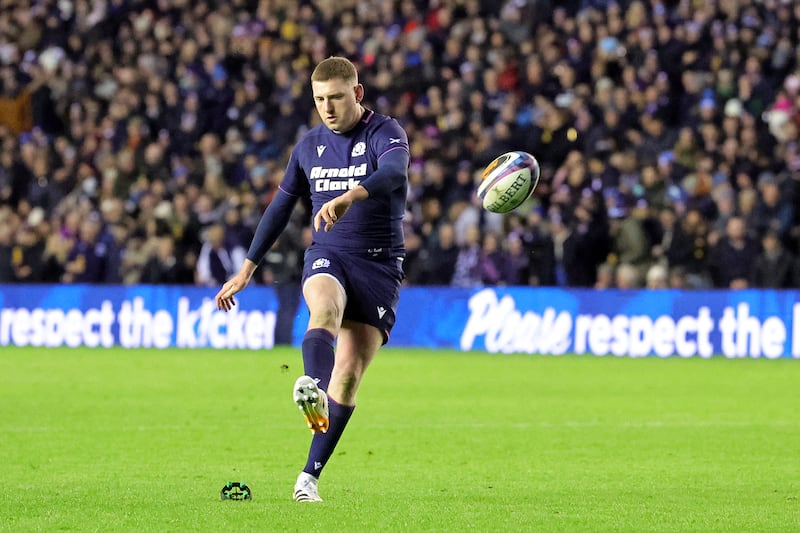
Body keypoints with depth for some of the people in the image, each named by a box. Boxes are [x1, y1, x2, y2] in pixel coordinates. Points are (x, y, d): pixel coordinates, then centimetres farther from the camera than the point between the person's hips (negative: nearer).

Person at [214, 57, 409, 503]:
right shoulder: (310, 145, 11)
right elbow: (281, 207, 22)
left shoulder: (385, 133, -6)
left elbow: (393, 171, -30)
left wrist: (351, 195, -49)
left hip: (380, 265, -2)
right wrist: (248, 268, 23)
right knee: (325, 309, -34)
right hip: (328, 255, 2)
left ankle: (311, 474, 0)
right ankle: (312, 389, -63)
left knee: (349, 374, -7)